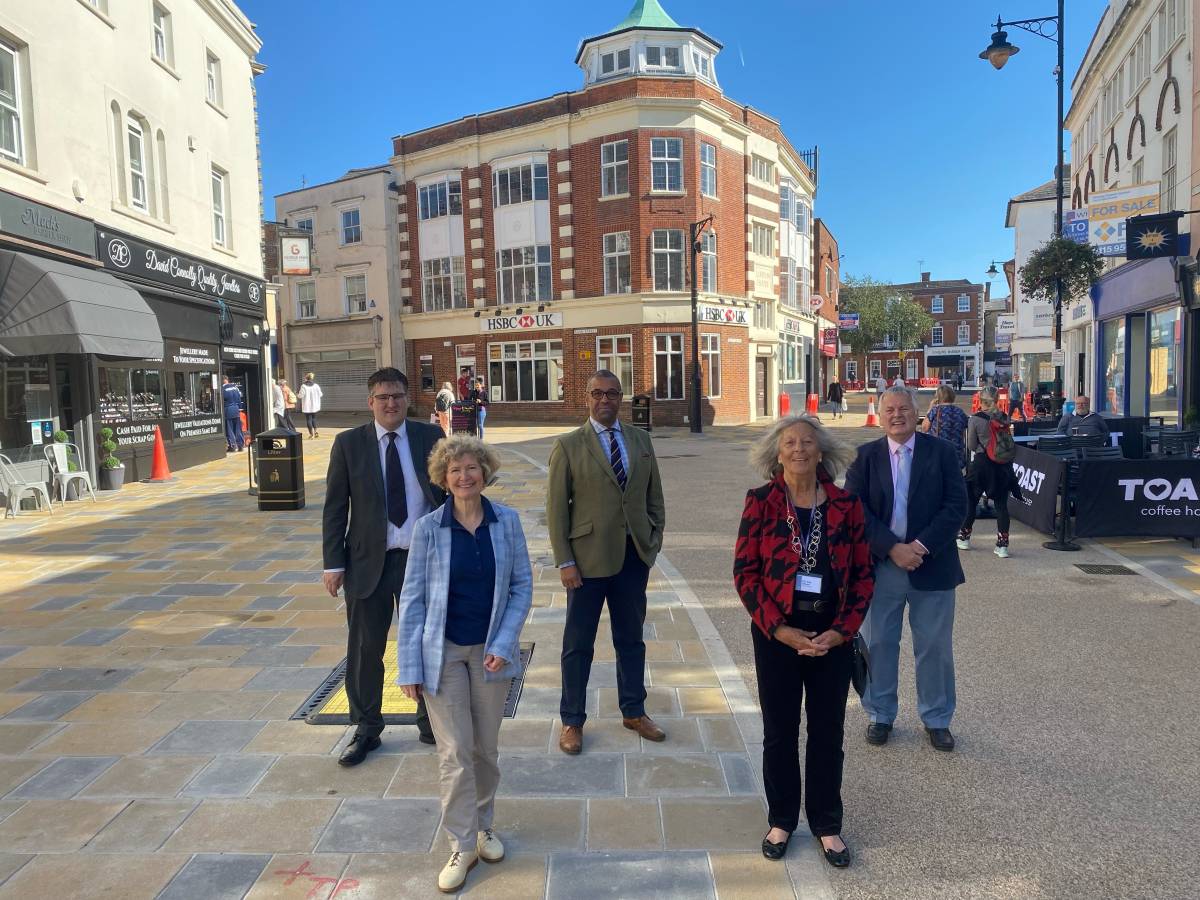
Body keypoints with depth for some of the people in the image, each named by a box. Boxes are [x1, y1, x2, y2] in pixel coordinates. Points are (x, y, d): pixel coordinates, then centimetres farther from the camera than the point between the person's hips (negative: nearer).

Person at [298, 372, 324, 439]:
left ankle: (311, 433, 3)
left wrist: (297, 393, 10)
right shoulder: (316, 385, -3)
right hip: (315, 406, 3)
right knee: (314, 418, 19)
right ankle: (315, 431, 10)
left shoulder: (303, 386, -12)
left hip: (307, 406, -3)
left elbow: (301, 395, -12)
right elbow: (320, 394, 2)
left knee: (308, 419, 4)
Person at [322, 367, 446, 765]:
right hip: (368, 561, 0)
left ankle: (431, 723, 33)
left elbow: (449, 490, 3)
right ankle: (366, 729, 30)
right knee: (365, 650, 9)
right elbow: (335, 507, -1)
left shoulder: (430, 436, 0)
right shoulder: (348, 444, -2)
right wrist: (334, 562, -6)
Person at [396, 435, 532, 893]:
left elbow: (522, 585, -1)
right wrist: (409, 665, -7)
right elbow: (412, 598, -5)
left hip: (491, 650, 2)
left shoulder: (507, 521, -6)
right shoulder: (428, 527, -9)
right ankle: (462, 844, 20)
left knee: (486, 747, 14)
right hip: (443, 652, -1)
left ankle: (483, 825, 37)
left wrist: (504, 644, -11)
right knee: (454, 752, 2)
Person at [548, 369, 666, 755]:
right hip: (589, 557, -4)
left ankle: (634, 711, 34)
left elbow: (654, 495, 12)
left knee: (631, 637, 17)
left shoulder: (641, 440, 7)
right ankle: (572, 720, 24)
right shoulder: (568, 446, -6)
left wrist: (655, 540, 4)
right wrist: (565, 562, -11)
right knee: (578, 644, 8)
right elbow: (556, 508, -7)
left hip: (634, 555, 4)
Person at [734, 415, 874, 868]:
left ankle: (827, 825, 31)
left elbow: (863, 573, 1)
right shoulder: (761, 502, -6)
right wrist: (779, 629, -13)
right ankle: (781, 821, 31)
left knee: (828, 730, 13)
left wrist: (842, 630, -9)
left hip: (833, 635, 1)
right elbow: (745, 572, -7)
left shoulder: (846, 504, -2)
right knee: (780, 731, 12)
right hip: (777, 633, -1)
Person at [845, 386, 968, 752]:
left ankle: (937, 719, 28)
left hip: (931, 565, 0)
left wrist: (921, 546, -17)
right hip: (880, 567, 1)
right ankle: (880, 715, 27)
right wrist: (892, 548, -16)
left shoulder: (942, 452, -1)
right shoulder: (865, 456, 1)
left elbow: (956, 505, -6)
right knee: (878, 644, 10)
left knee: (935, 646, 10)